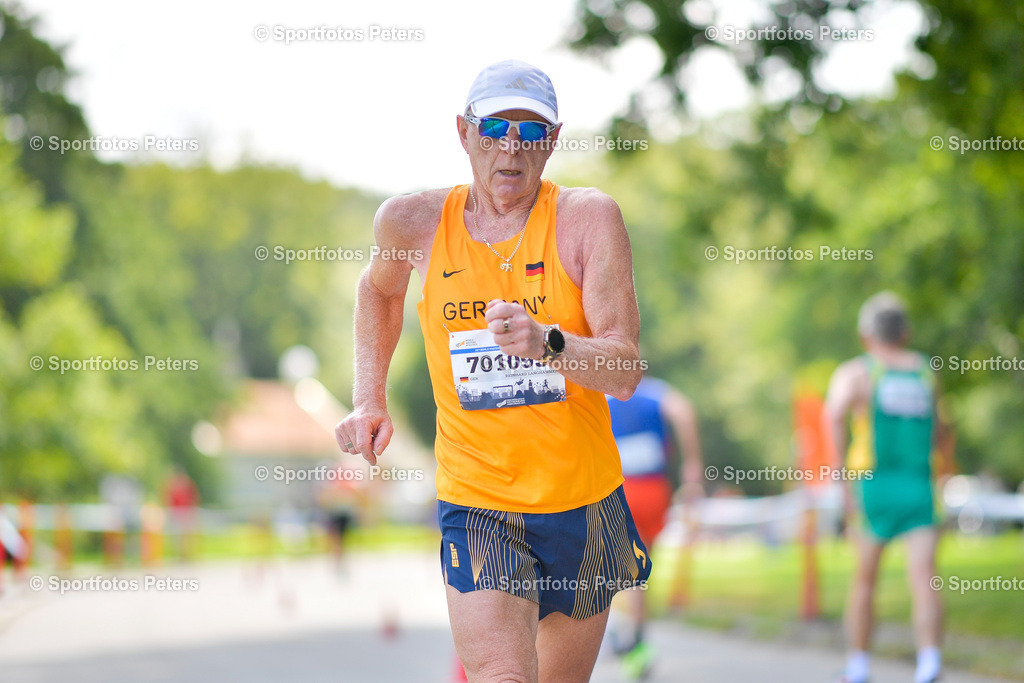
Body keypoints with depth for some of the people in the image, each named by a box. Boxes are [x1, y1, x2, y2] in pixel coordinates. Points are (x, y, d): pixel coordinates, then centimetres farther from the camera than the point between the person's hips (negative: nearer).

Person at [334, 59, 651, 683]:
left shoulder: (588, 217, -8)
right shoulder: (413, 221, -2)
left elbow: (626, 371, -15)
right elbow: (379, 289, 24)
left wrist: (548, 342, -33)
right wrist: (369, 400, 15)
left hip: (585, 500, 1)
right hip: (477, 506, -1)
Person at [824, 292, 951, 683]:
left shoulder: (854, 373, 1)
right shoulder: (926, 372, 13)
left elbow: (834, 416, -18)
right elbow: (940, 434, 22)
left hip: (874, 485, -1)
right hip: (920, 486, 1)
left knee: (864, 581, 14)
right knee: (923, 579, -10)